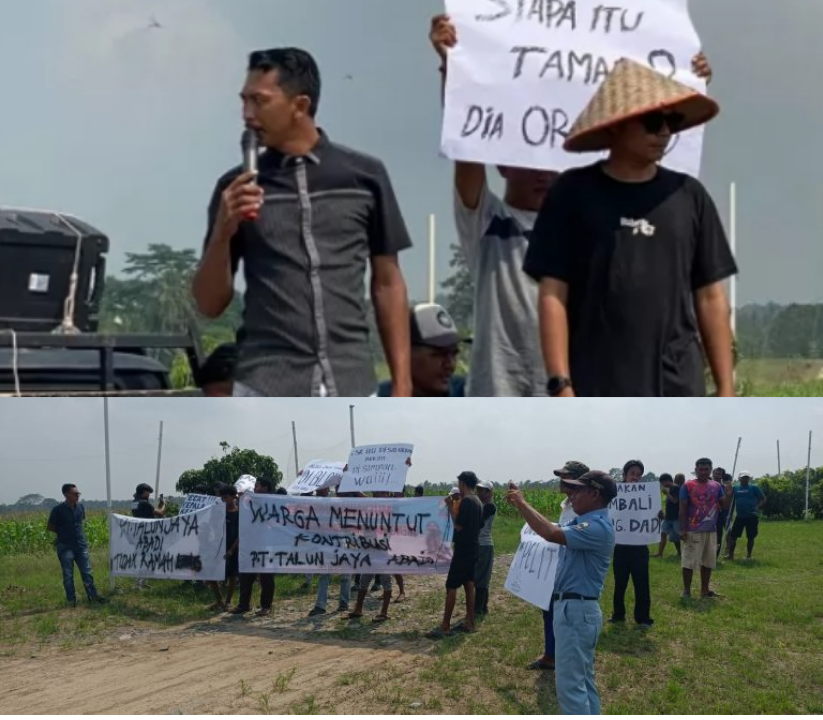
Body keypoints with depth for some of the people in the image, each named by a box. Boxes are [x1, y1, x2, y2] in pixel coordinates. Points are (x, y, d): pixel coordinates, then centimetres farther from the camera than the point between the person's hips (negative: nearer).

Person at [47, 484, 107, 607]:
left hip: (81, 545, 4)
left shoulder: (80, 507, 3)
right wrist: (63, 532, -1)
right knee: (68, 575, 4)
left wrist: (76, 531, 8)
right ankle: (71, 599, 12)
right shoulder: (58, 510, -11)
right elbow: (50, 527, -1)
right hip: (65, 547, -4)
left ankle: (93, 595, 15)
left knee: (87, 572, 8)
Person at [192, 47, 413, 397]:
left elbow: (387, 284, 9)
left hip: (351, 388, 1)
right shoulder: (236, 187, 5)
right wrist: (222, 233, -11)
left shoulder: (364, 175, 5)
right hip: (266, 389, 0)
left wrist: (402, 383, 3)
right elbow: (210, 304, 7)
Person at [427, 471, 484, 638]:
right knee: (469, 585, 12)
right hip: (473, 547, 9)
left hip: (464, 549, -9)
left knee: (451, 586, -7)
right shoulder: (478, 502, 11)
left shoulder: (466, 501, -17)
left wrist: (451, 507, -11)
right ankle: (469, 623, 14)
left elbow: (458, 526, -19)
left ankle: (445, 626, -8)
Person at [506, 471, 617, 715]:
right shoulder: (585, 522, 12)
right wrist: (520, 505, 7)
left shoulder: (598, 527, -21)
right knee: (583, 681, 16)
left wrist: (523, 503, -20)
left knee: (569, 684, -7)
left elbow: (552, 533, -31)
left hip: (576, 610, -11)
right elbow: (553, 530, 17)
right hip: (575, 609, 11)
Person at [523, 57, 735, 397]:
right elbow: (552, 295, -2)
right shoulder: (574, 193, 0)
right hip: (596, 395, -3)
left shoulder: (689, 196, 8)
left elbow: (711, 298, 10)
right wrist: (560, 384, -11)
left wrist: (726, 389, 6)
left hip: (679, 393, 3)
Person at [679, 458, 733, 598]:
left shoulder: (716, 486, 7)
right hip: (693, 531, -5)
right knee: (689, 561, -2)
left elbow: (725, 506, 7)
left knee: (708, 561, 11)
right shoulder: (688, 486, -7)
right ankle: (686, 591, 6)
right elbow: (683, 509, -7)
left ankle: (704, 590, 21)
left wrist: (729, 494, -12)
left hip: (711, 531, 5)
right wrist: (683, 529, -13)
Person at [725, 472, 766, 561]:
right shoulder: (735, 489, 10)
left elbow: (763, 499, 0)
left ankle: (748, 555, 14)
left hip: (752, 517, -2)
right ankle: (730, 554, 7)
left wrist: (758, 507, -15)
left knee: (750, 537, 3)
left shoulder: (754, 488, 2)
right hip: (739, 516, 2)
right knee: (733, 535, -1)